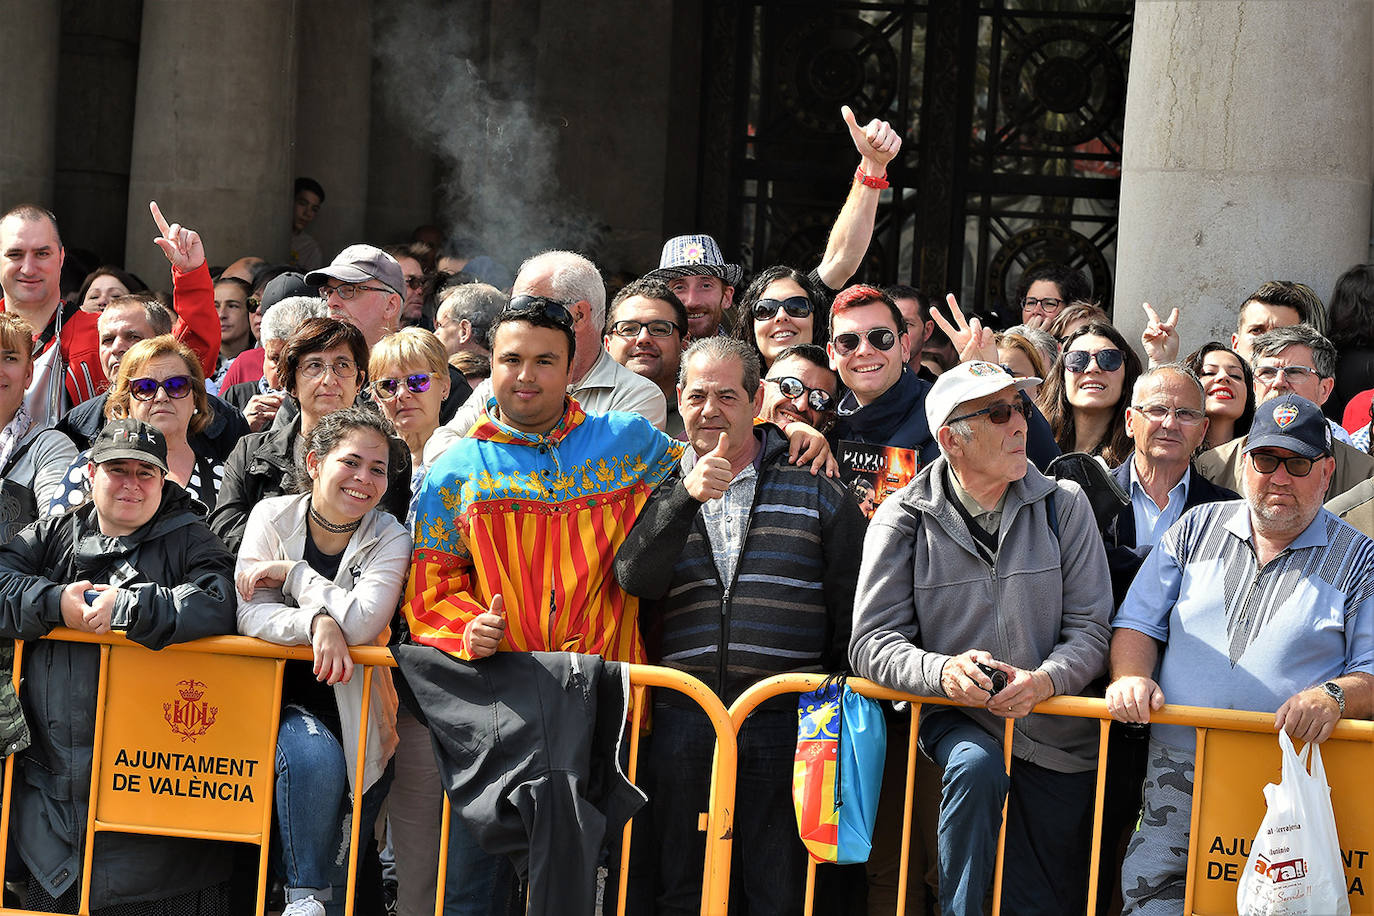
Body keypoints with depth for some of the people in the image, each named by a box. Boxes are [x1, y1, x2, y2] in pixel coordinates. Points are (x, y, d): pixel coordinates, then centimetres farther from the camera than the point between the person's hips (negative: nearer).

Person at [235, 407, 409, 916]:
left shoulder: (390, 539, -4)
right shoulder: (272, 516, -1)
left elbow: (362, 623, -21)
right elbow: (249, 615, -12)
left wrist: (289, 572, -17)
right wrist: (317, 621, -28)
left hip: (351, 707, 1)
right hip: (281, 696, -1)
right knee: (312, 756, -32)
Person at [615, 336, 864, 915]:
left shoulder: (817, 493, 9)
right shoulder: (660, 492, 13)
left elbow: (852, 613, 8)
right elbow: (636, 579, -6)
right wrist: (687, 497, -18)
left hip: (786, 722, -1)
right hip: (682, 726, 1)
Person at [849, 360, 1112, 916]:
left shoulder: (1064, 506, 1)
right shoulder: (903, 520, -3)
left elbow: (1090, 629, -3)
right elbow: (873, 642, -7)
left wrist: (1045, 680, -24)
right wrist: (942, 670, -27)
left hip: (1058, 737, 2)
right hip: (955, 721, -2)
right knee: (977, 766, -35)